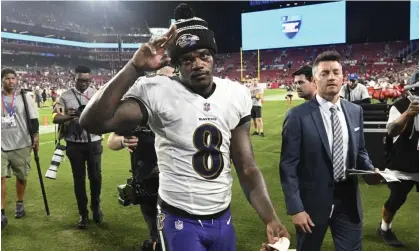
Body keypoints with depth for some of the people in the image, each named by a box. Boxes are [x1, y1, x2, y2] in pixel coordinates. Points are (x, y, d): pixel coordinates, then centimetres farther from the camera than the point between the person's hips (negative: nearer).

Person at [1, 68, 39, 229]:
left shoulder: (25, 97, 2)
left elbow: (33, 118, 3)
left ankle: (19, 204, 30)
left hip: (21, 144, 0)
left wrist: (35, 136, -3)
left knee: (21, 176, 10)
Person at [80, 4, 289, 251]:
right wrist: (135, 68, -30)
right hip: (179, 221, -4)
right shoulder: (157, 92, -15)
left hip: (223, 219, 5)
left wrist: (271, 219, -7)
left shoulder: (236, 95, -2)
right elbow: (92, 123, -27)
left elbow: (247, 168, 0)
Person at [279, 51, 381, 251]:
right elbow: (288, 166, -14)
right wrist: (295, 208, -16)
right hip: (313, 201, -4)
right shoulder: (298, 116, -14)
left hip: (348, 199, 4)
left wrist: (369, 170, -5)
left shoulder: (355, 111, 3)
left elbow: (359, 151, 15)